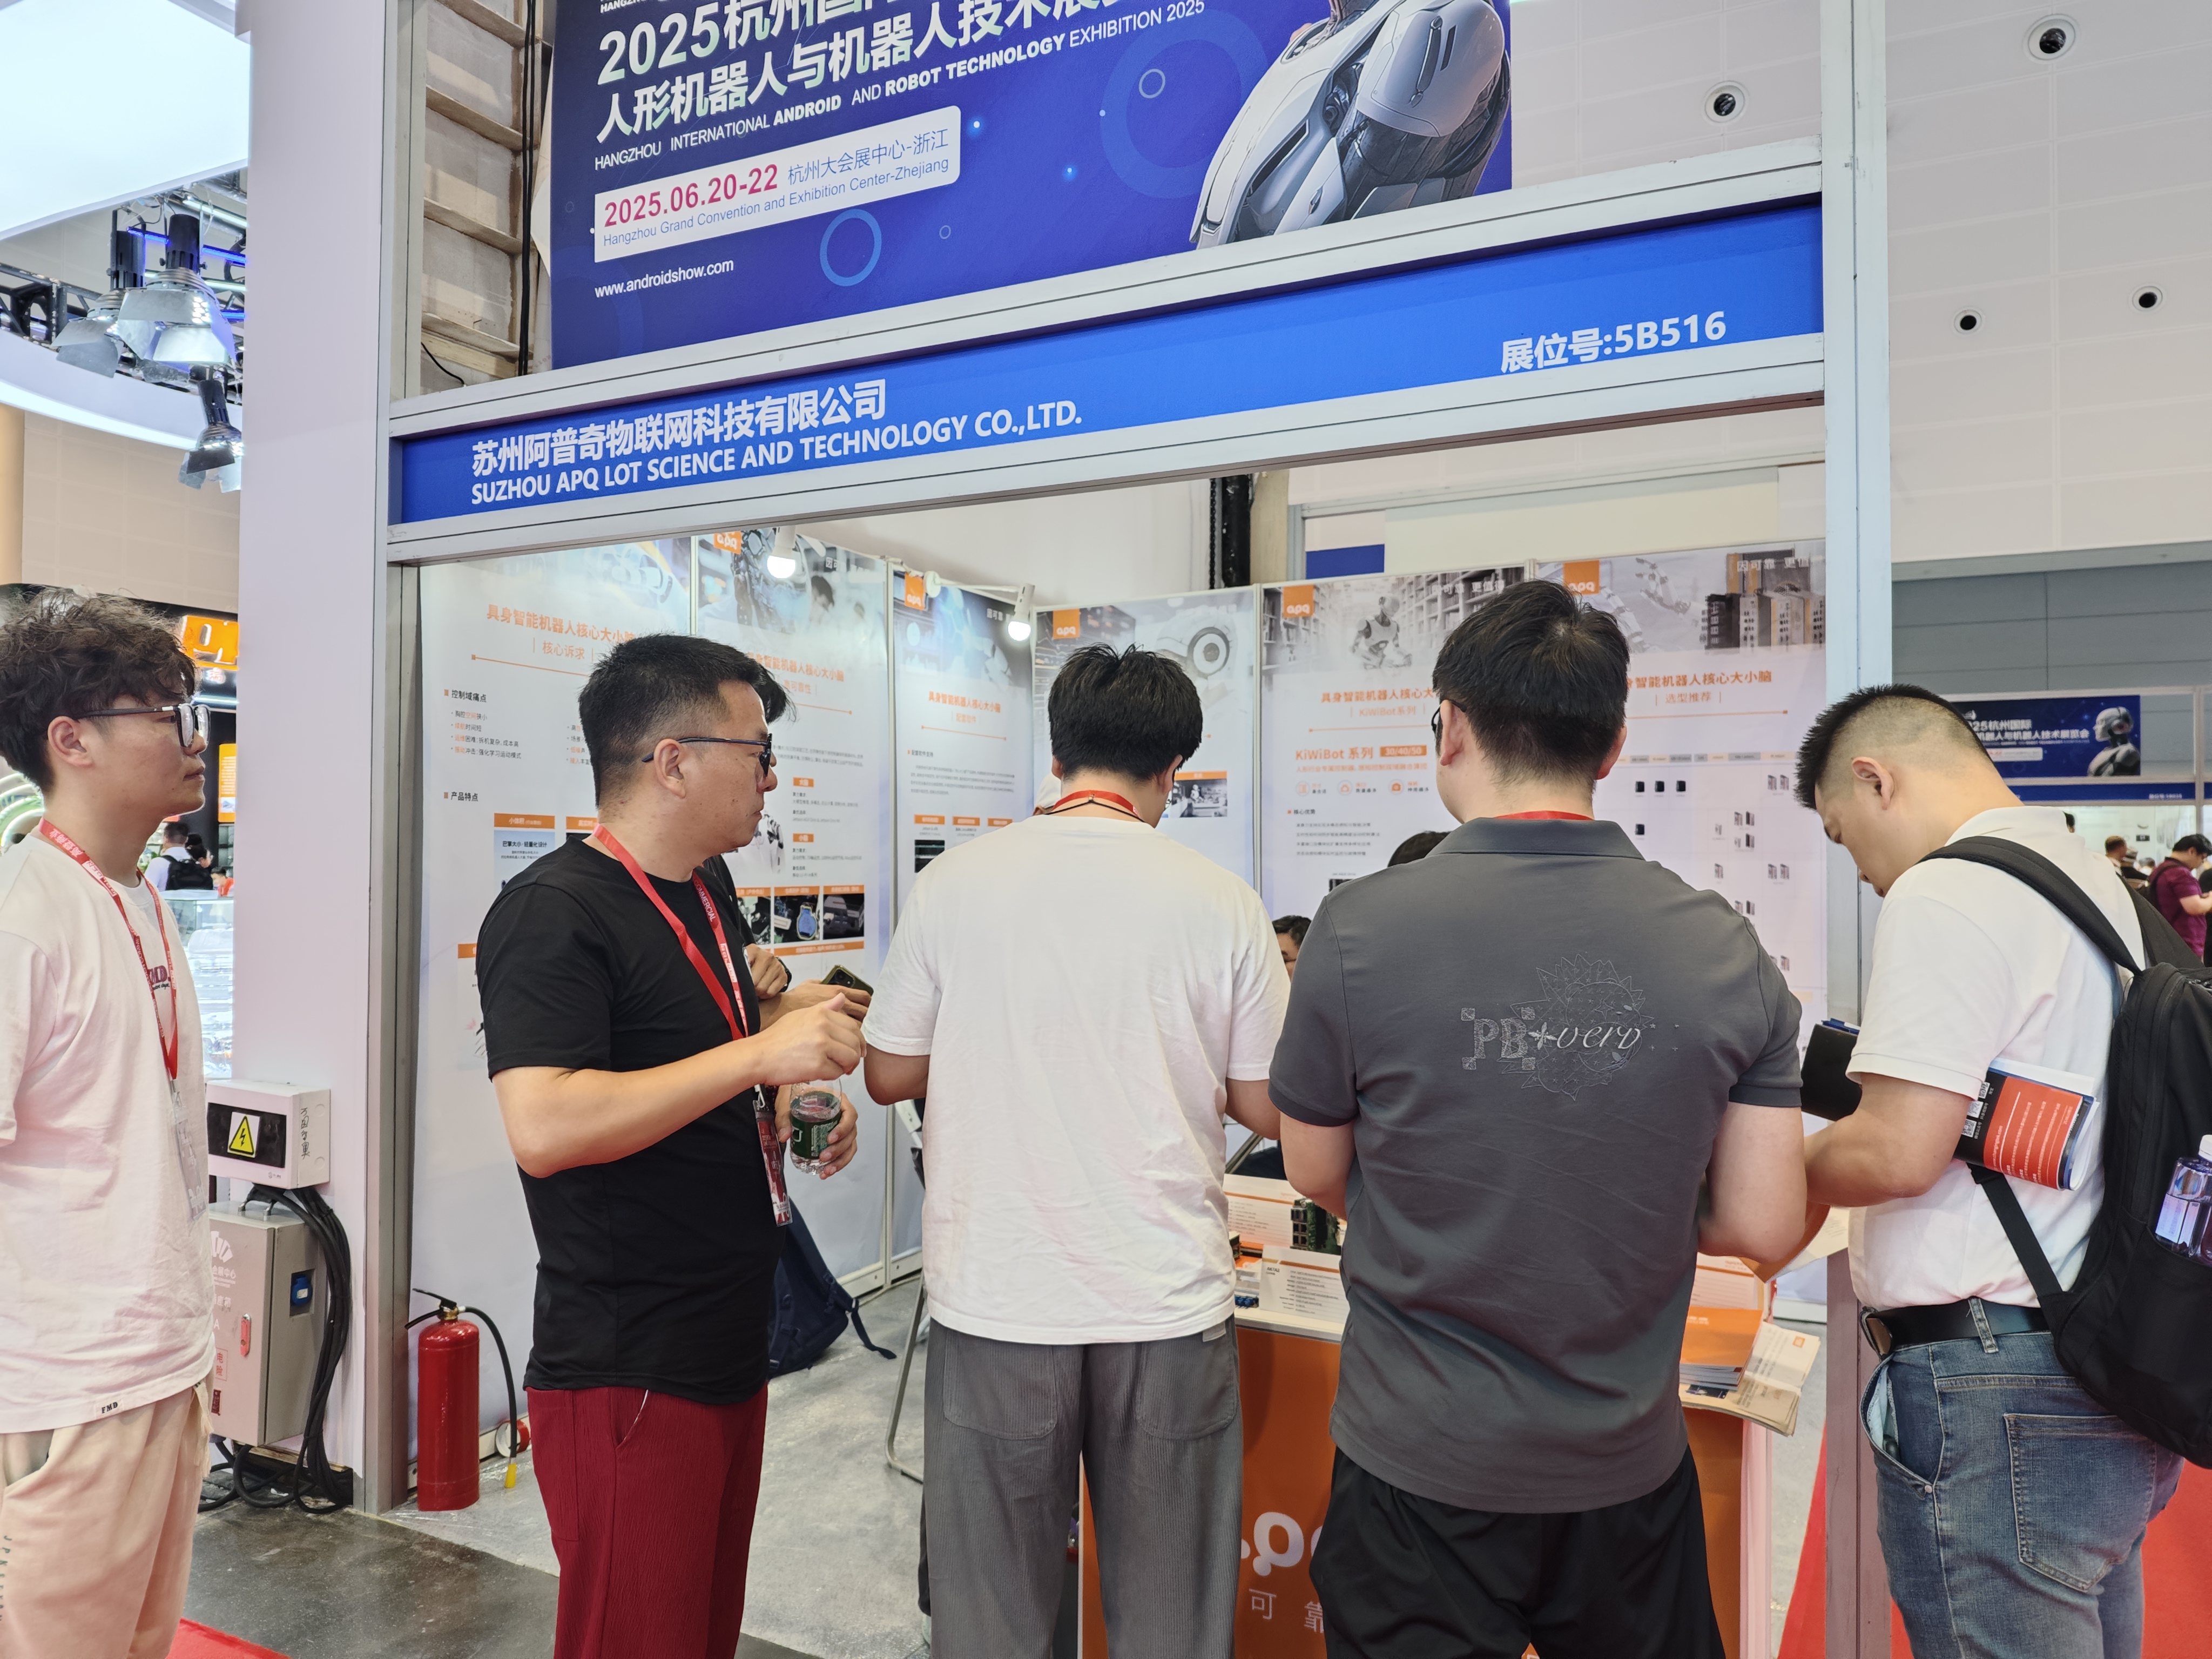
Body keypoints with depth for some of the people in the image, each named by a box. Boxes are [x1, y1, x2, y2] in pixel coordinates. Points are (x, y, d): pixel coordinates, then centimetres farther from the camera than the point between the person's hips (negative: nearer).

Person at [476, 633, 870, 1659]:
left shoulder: (709, 906, 13)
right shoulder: (554, 911, -16)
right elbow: (544, 1129, -28)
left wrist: (795, 1110, 7)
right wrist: (760, 1051, -27)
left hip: (730, 1359, 9)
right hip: (628, 1375, -9)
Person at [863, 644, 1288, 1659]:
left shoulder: (956, 882, -5)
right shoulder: (1221, 903, -6)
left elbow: (889, 1074, 3)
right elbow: (1265, 1108, 0)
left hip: (996, 1298, 0)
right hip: (1168, 1306, 0)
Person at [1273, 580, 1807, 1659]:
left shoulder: (1360, 932, -18)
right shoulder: (1727, 951, -11)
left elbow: (1317, 1173, -4)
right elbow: (1763, 1226, -6)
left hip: (1422, 1467, -2)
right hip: (1629, 1474, 3)